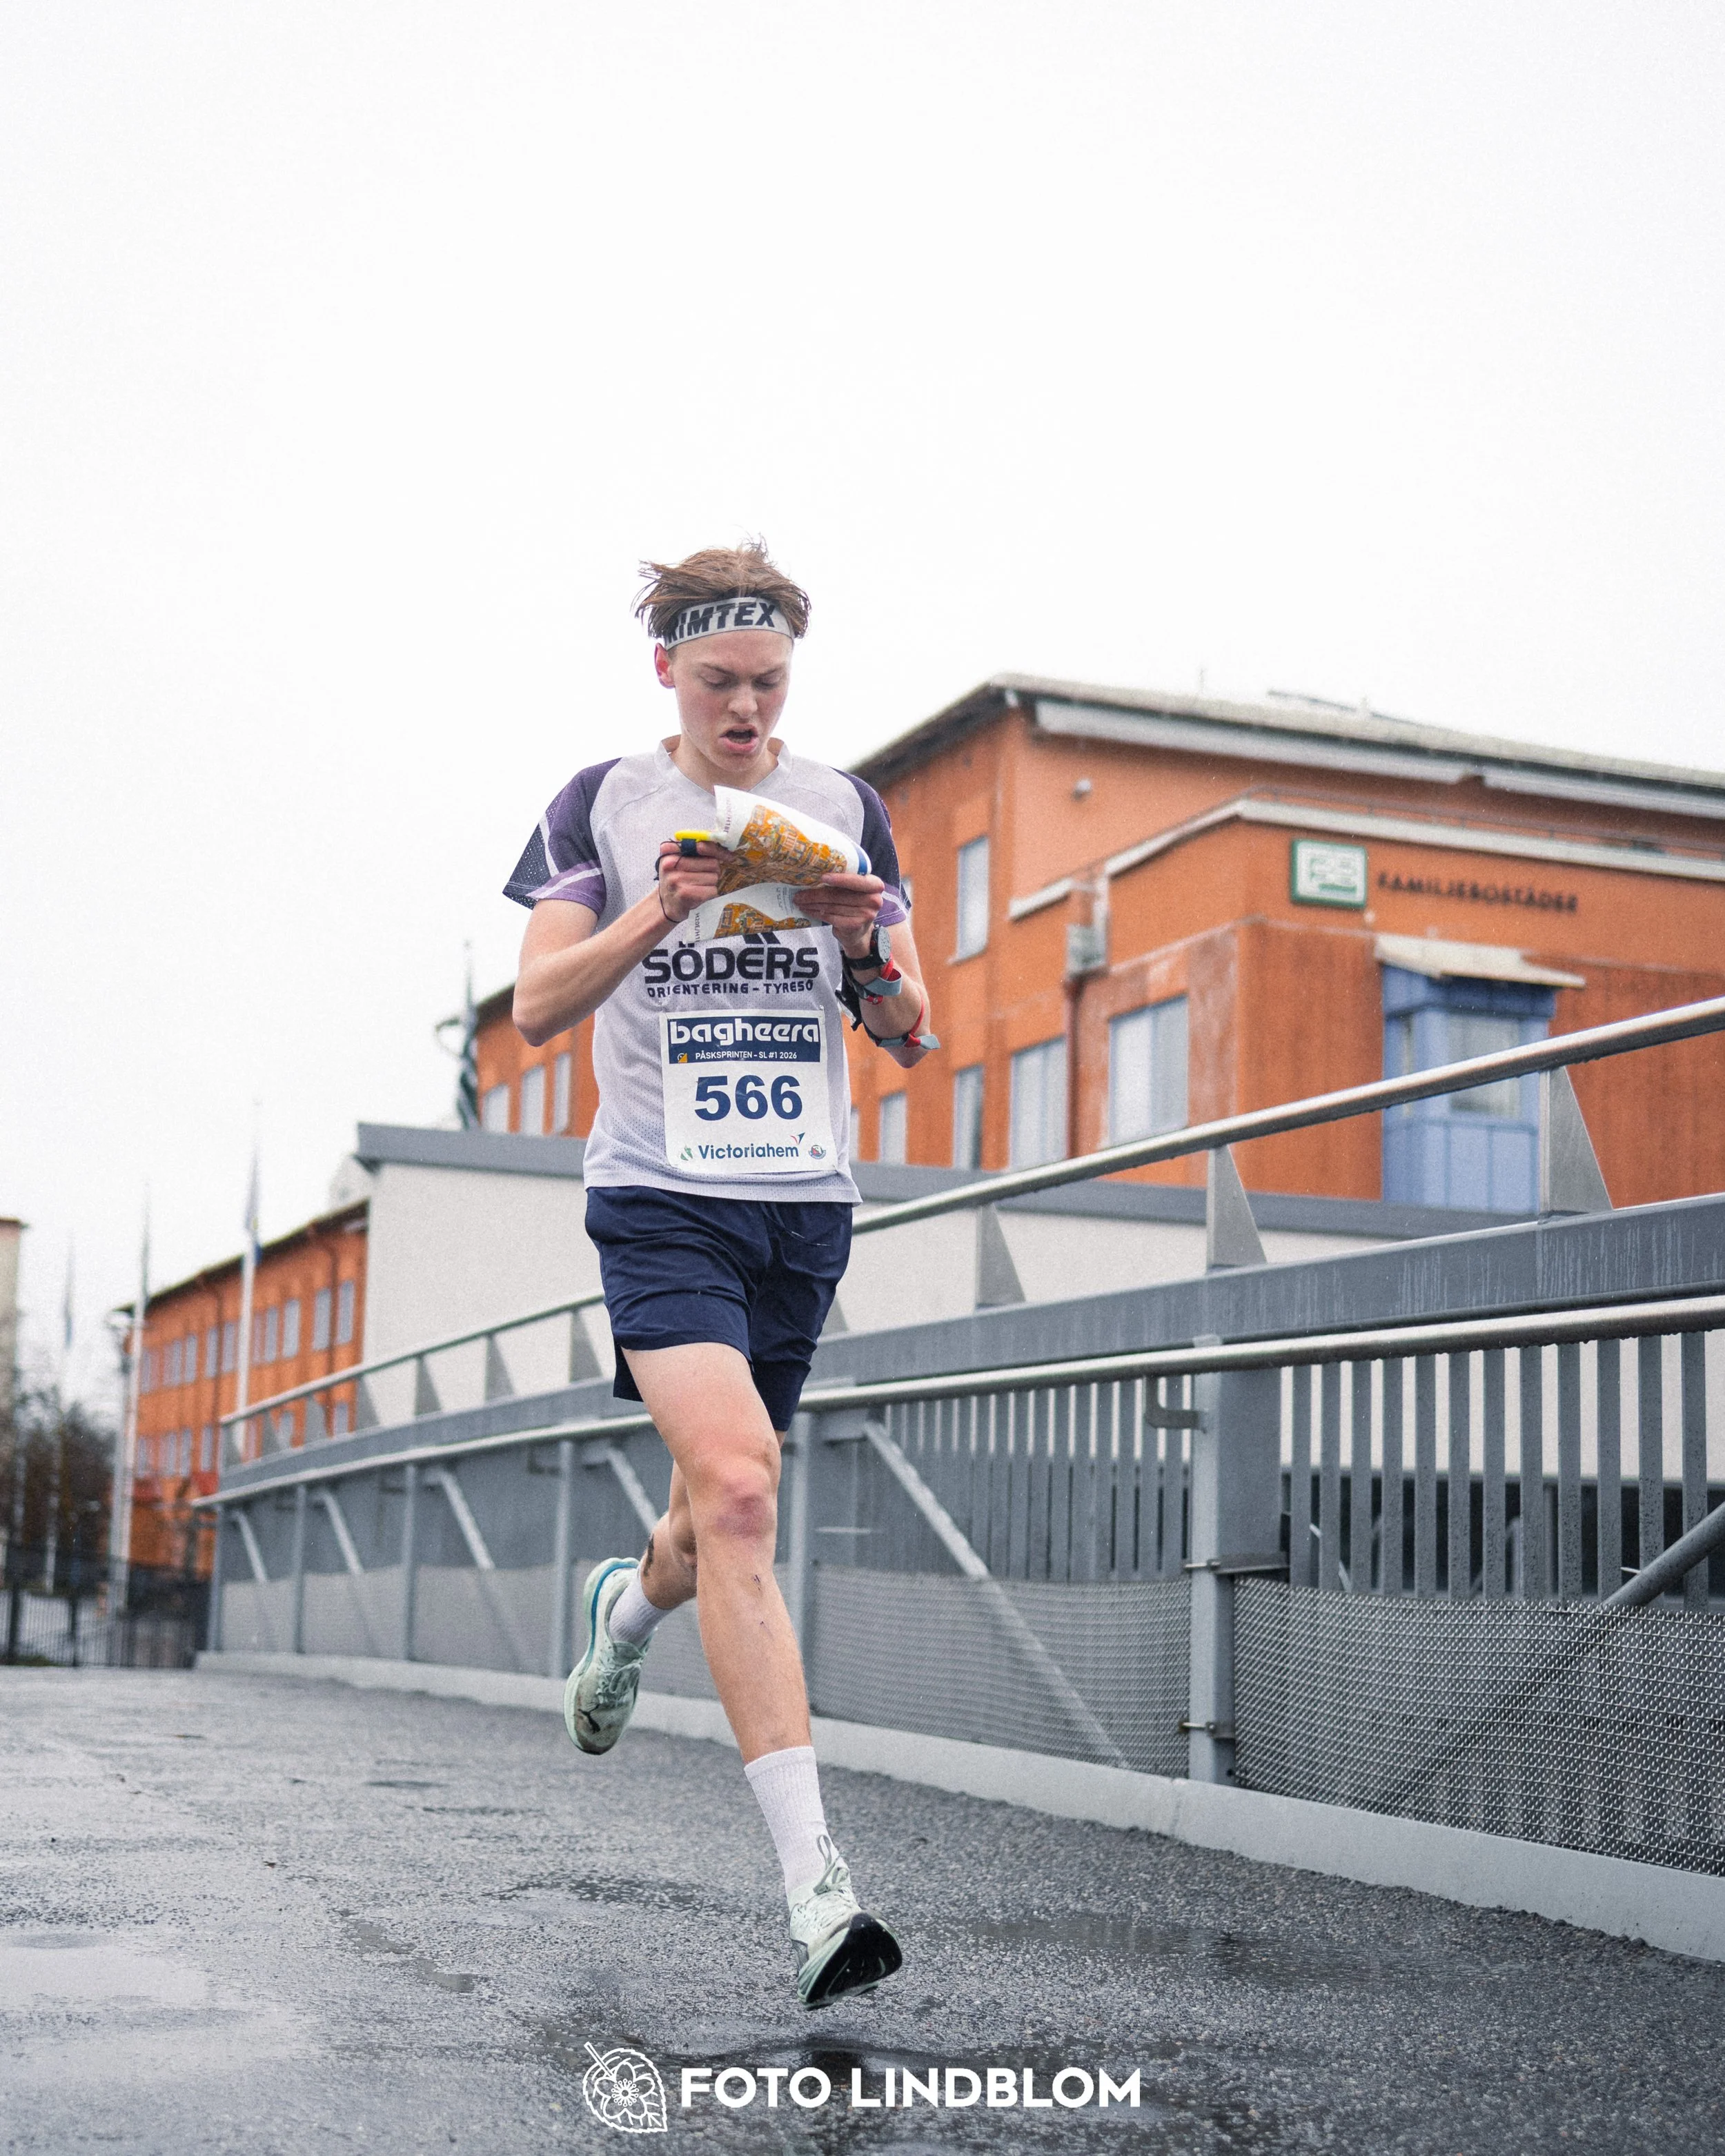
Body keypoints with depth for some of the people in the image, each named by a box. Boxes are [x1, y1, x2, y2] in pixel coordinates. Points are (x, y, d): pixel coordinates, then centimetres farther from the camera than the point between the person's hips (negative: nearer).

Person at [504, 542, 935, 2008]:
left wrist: (871, 950, -14)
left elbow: (912, 1037, 8)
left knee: (716, 1527, 12)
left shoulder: (848, 811, 9)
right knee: (738, 1494, -23)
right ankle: (817, 1885, -24)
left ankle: (626, 1609, 51)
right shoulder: (603, 805, 3)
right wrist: (655, 913, -19)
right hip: (662, 1199, -4)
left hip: (807, 1203, 4)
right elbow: (537, 1009, -4)